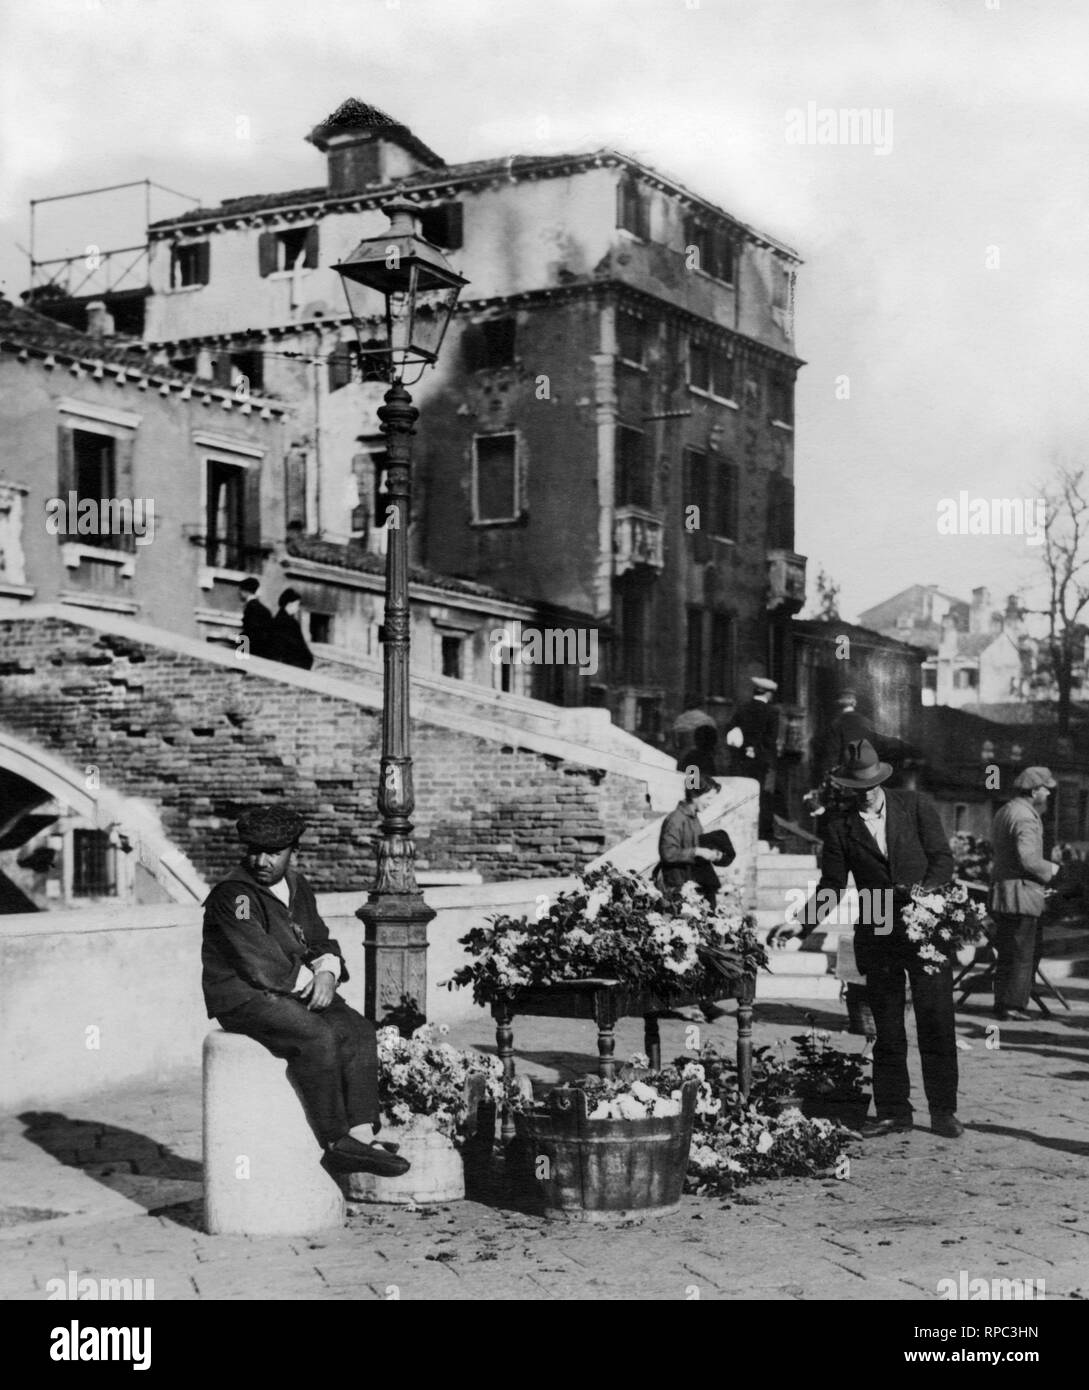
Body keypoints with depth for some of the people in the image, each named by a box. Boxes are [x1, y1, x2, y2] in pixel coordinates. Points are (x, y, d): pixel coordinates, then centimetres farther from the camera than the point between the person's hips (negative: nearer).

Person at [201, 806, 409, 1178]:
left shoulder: (297, 887, 12)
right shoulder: (232, 895, -14)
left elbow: (322, 942, 17)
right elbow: (260, 965, -20)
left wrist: (327, 973, -6)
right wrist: (308, 981, -9)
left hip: (297, 992, 8)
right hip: (243, 998, -8)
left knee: (358, 1031, -13)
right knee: (317, 1037, -30)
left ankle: (360, 1135, -18)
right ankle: (335, 1144, -21)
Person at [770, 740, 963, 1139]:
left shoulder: (917, 806, 3)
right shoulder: (840, 827, 4)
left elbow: (943, 858, 2)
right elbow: (831, 888, 5)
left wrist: (925, 891, -17)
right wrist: (800, 924, -8)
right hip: (877, 938, 1)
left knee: (936, 1024, 0)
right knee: (887, 1031, 6)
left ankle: (943, 1111, 8)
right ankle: (892, 1111, 14)